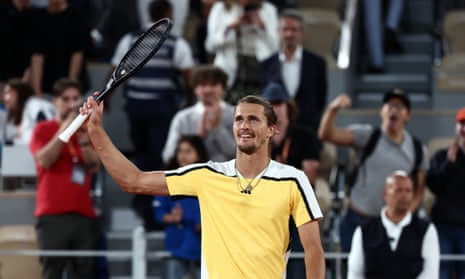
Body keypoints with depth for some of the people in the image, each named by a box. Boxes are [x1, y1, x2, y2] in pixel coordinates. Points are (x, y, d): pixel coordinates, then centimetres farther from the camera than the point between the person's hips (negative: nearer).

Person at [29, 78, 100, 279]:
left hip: (84, 213, 4)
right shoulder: (43, 130, 5)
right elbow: (44, 160, -12)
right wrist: (64, 131, -15)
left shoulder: (86, 130, 16)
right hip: (53, 214, -4)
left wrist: (84, 140, -11)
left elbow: (95, 166, 4)